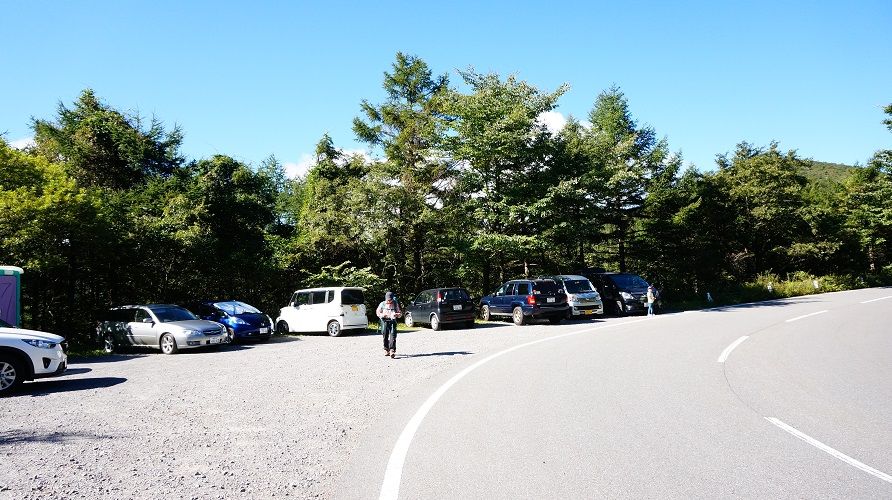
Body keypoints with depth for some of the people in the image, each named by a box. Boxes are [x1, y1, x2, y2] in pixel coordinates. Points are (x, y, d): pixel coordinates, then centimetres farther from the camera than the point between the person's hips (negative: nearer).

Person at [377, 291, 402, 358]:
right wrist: (383, 315, -10)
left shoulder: (395, 304, 5)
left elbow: (400, 313, 10)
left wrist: (396, 314, -13)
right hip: (385, 322, 1)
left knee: (393, 336, -14)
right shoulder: (382, 304, 4)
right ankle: (386, 350, 21)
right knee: (385, 337, 6)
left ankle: (392, 351, -19)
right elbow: (378, 312, 10)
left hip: (393, 322, -1)